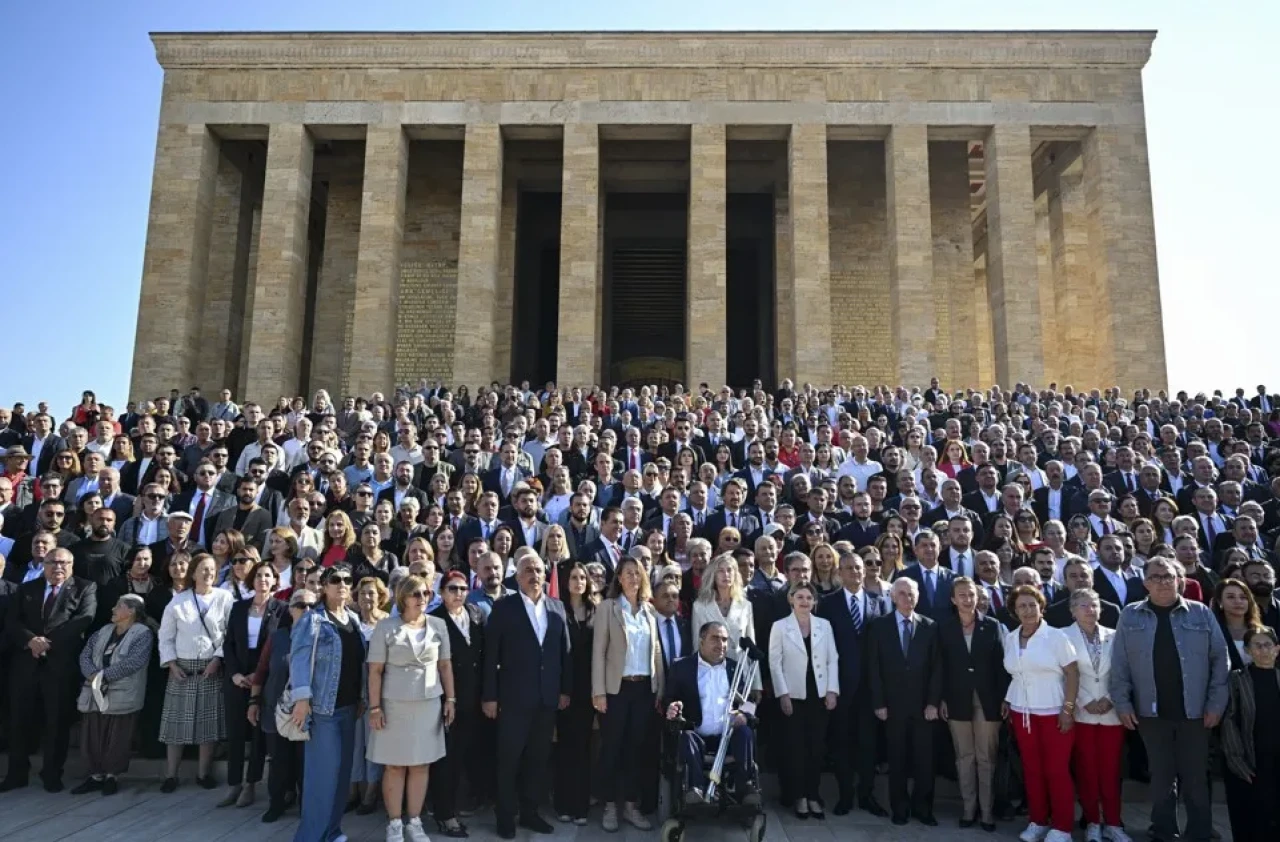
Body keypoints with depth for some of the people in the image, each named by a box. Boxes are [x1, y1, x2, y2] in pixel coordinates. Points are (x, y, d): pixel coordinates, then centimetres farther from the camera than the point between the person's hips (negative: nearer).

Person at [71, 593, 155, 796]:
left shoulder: (143, 633, -7)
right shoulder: (104, 631, 15)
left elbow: (134, 662, -18)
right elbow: (85, 654, 8)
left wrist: (104, 675, -16)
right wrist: (93, 674, -11)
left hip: (121, 696, -6)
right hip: (95, 693, 6)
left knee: (116, 739, 2)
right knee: (91, 737, 9)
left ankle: (112, 777, 16)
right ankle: (96, 775, 22)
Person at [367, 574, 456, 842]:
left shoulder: (438, 625, 3)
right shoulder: (386, 626, -6)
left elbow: (445, 665, 9)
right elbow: (375, 670, -5)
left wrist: (450, 699, 5)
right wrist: (375, 707, -8)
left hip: (429, 704, 3)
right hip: (395, 704, -2)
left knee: (421, 765, 8)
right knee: (395, 766, 5)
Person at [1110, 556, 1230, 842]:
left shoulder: (1201, 613, 1)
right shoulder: (1130, 615, 2)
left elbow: (1220, 658, 1)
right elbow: (1119, 663, 2)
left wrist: (1216, 703, -4)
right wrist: (1122, 702, -4)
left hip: (1194, 711, 0)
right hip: (1151, 712, 0)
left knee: (1195, 777, 8)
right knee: (1160, 777, 10)